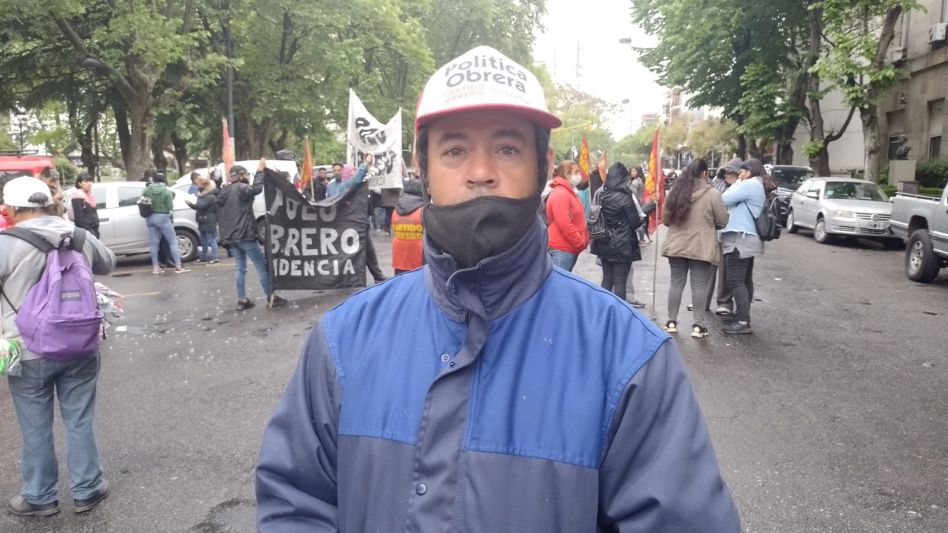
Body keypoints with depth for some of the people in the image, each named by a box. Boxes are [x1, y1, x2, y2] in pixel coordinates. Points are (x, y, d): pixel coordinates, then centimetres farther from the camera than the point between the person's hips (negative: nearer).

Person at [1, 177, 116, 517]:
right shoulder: (81, 237, 1)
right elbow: (108, 264, 19)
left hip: (30, 353, -3)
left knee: (36, 428, 12)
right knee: (80, 422, 14)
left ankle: (40, 497, 26)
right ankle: (86, 490, 24)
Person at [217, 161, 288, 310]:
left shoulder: (223, 192, 17)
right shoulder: (241, 188, -9)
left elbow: (220, 215, 20)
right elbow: (256, 188, -27)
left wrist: (224, 233, 24)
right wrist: (260, 170, -16)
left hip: (231, 236, 9)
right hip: (245, 235, -8)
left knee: (240, 267, 11)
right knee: (261, 265, -3)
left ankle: (242, 300, 8)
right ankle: (271, 298, -4)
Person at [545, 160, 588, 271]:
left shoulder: (569, 192, 17)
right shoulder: (560, 194, -16)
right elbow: (564, 224, -23)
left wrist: (584, 240, 12)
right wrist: (580, 243, -17)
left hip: (571, 246, 10)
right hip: (562, 248, -10)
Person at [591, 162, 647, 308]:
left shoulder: (602, 195, 3)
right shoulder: (625, 197, -15)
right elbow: (635, 222, -9)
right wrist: (641, 218, 10)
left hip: (604, 245, 6)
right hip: (622, 245, -6)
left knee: (607, 279, 13)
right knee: (620, 282, 0)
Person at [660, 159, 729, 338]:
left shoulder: (675, 192, 2)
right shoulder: (712, 194, -10)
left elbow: (665, 219, 10)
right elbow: (722, 222, -3)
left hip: (676, 246, 4)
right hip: (701, 248, -4)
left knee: (676, 282, 11)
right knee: (699, 285, 2)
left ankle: (671, 322, 16)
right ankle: (698, 325, 4)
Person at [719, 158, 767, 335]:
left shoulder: (750, 184, -12)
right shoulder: (758, 187, 21)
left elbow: (724, 200, -12)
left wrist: (736, 184, 3)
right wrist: (738, 184, 14)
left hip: (740, 239, -11)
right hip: (747, 239, 11)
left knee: (736, 281, -13)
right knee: (745, 280, 12)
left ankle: (743, 322, -16)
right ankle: (742, 317, 17)